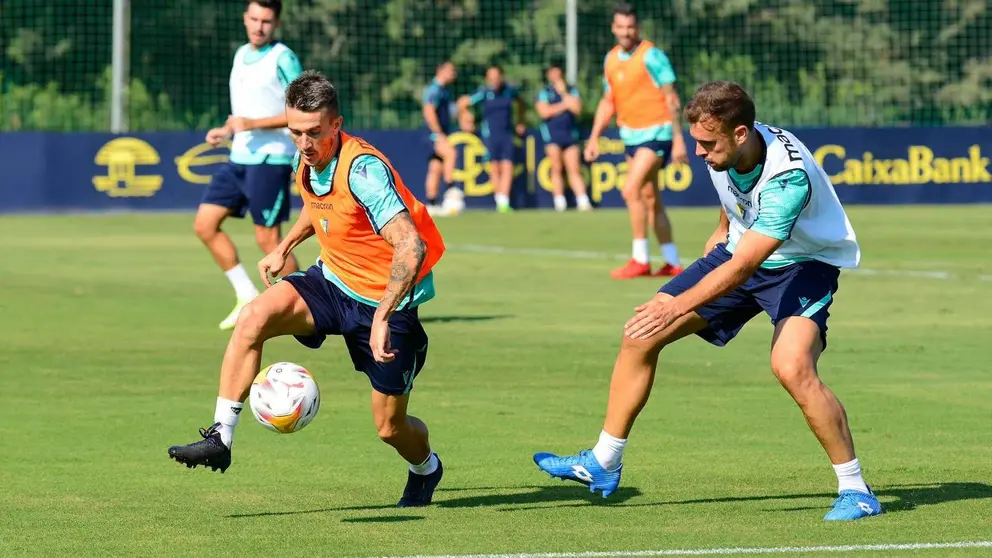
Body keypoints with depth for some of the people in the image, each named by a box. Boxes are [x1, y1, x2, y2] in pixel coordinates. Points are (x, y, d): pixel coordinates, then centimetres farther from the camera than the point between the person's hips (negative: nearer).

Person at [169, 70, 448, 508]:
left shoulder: (362, 169, -29)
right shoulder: (308, 161, -4)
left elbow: (411, 247, -39)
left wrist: (382, 318, -44)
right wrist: (284, 248, 22)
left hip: (387, 302, -6)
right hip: (333, 280, 6)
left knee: (390, 427, 3)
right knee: (254, 317, -21)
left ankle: (426, 468, 40)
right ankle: (221, 438, -18)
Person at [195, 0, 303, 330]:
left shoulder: (282, 58, -10)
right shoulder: (241, 55, 14)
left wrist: (252, 124, -21)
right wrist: (226, 130, 9)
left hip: (270, 159, -8)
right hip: (239, 158, 8)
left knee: (267, 239, -7)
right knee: (205, 224, 3)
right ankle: (247, 297, 10)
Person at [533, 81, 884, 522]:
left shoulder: (788, 177, -37)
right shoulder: (723, 149, -15)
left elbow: (743, 267, -39)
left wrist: (677, 307, -45)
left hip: (802, 264, -7)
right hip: (738, 248, 7)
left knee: (791, 366, -33)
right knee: (640, 335, 1)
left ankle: (855, 489, -18)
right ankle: (603, 464, 15)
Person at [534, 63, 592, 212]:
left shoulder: (572, 90, 13)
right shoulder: (544, 92, 6)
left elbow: (577, 108, -3)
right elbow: (544, 111, -8)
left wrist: (563, 92, -4)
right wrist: (564, 105, -3)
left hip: (570, 133, 2)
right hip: (552, 134, -2)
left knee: (574, 169, -3)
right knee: (557, 169, -5)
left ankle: (582, 201, -9)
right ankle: (559, 202, -1)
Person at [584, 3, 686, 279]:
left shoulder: (651, 56, -13)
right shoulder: (611, 59, 9)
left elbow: (672, 99, -12)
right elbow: (608, 102, 17)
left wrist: (678, 139, -16)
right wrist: (594, 138, 10)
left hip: (655, 133, -8)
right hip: (631, 135, 8)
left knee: (631, 190, -17)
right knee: (649, 199, 9)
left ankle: (641, 259, -10)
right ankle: (672, 263, 15)